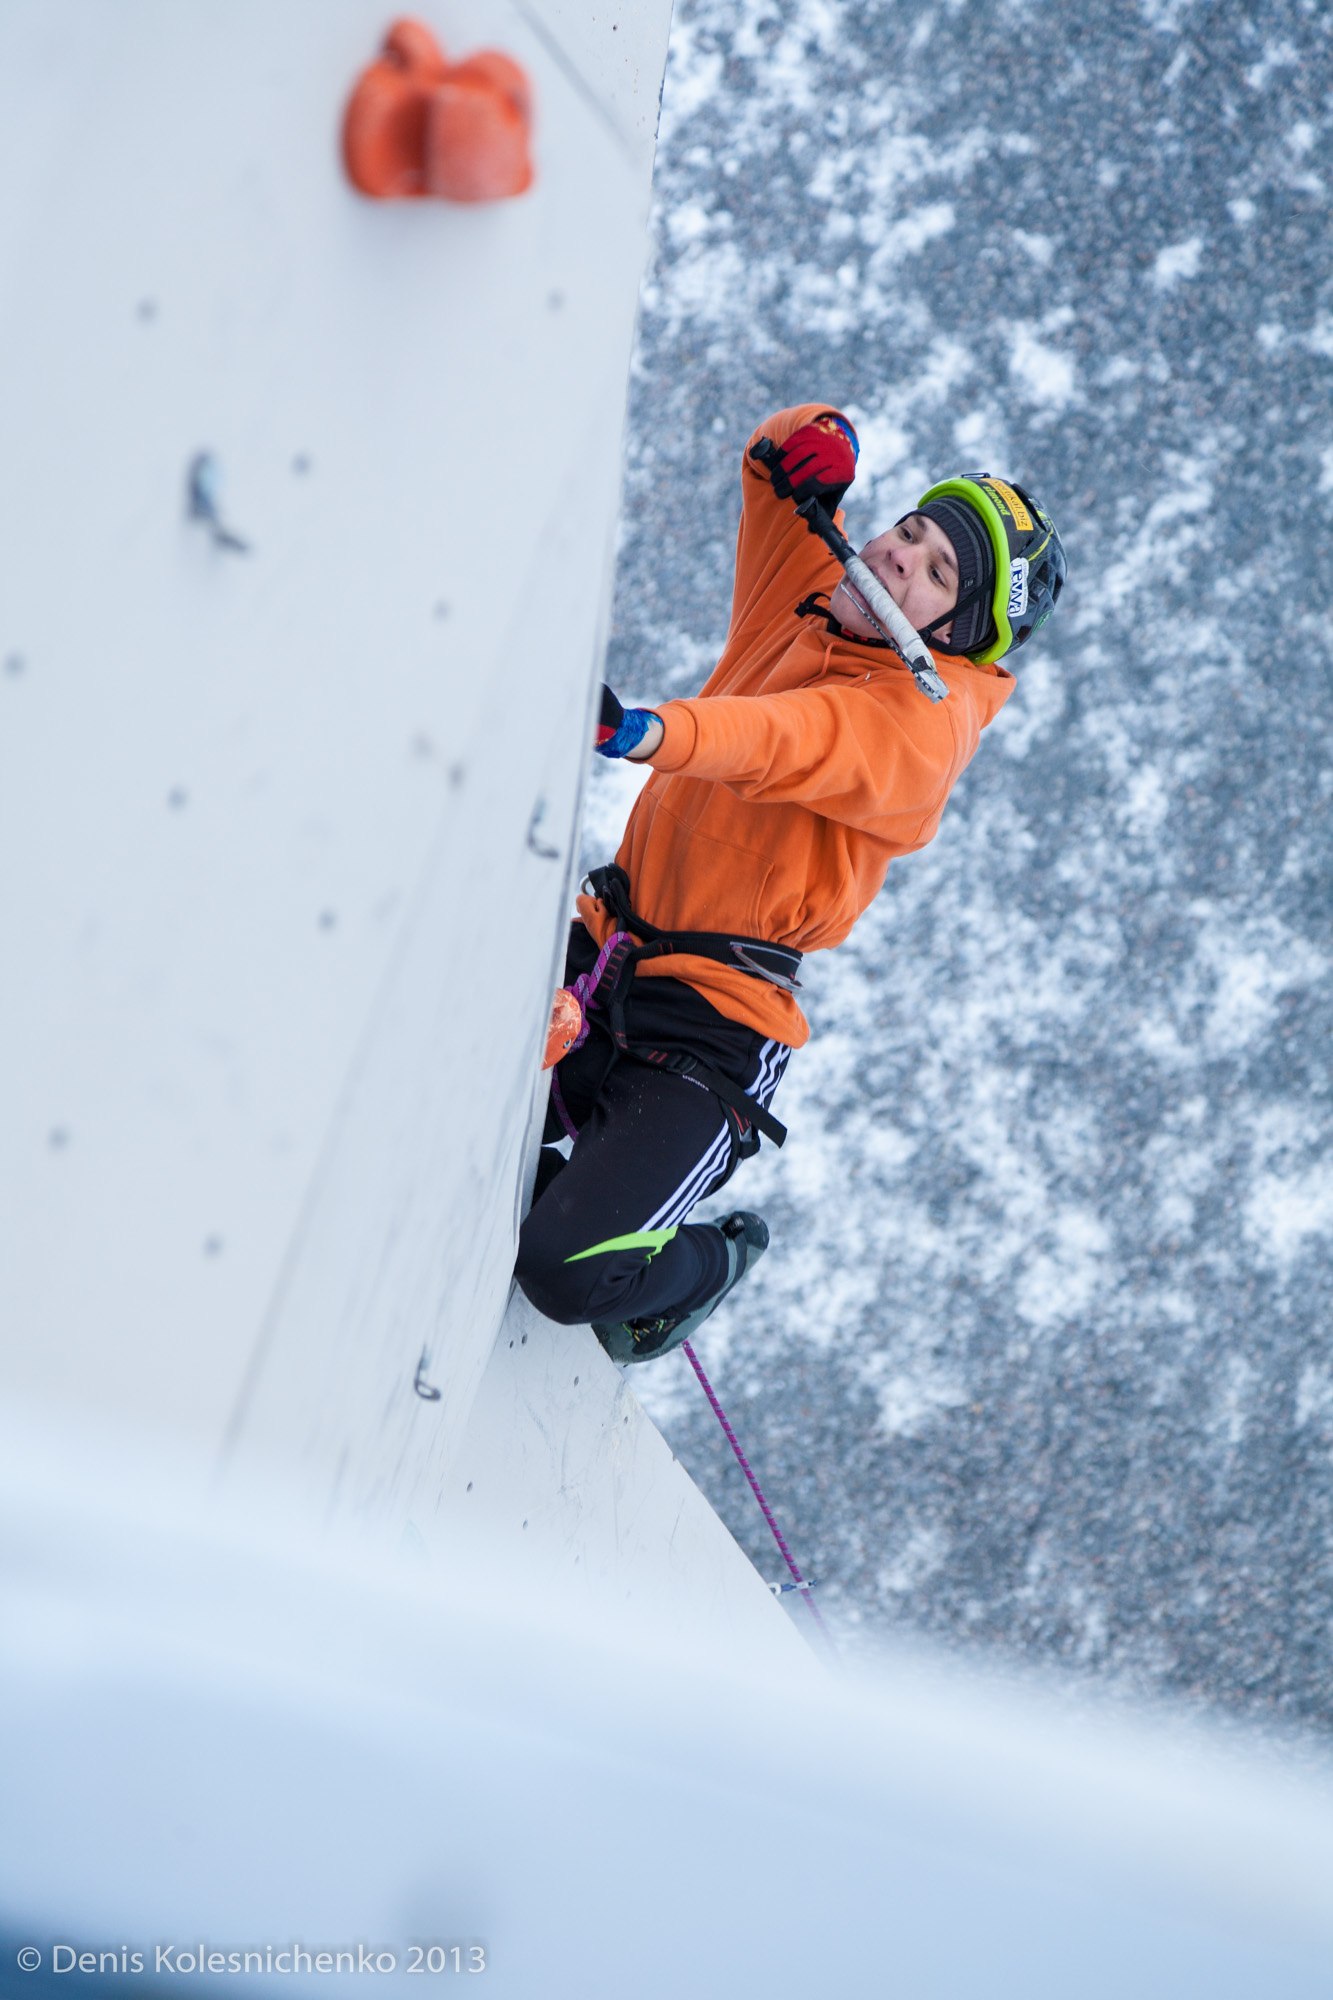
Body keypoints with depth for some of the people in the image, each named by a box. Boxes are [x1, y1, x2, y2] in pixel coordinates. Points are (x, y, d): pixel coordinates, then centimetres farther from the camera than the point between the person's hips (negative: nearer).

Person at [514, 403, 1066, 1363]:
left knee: (571, 1275, -20)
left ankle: (705, 1263, 15)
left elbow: (787, 744, -33)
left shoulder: (924, 717, -13)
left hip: (705, 1034, -7)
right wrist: (809, 441, -5)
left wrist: (649, 731, -52)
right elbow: (780, 469, 20)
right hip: (603, 958, 7)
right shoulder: (799, 595, 10)